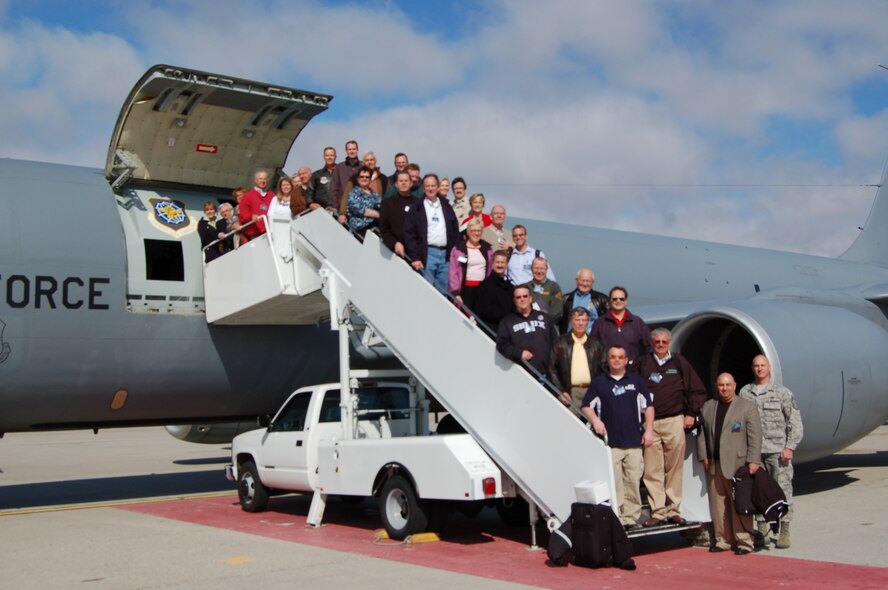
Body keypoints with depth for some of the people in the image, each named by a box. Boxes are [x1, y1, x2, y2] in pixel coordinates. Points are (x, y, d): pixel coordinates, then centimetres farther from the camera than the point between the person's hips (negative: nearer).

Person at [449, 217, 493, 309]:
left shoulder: (488, 249, 14)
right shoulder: (458, 249, 1)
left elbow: (491, 270, 16)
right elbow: (453, 272, -2)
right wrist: (456, 292, -8)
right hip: (466, 289, -3)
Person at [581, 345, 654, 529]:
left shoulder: (636, 381, 11)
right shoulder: (598, 382, 7)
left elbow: (648, 406, 11)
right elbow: (586, 406, 8)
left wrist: (648, 430, 3)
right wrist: (595, 420, -9)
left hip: (634, 441, 1)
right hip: (610, 441, -1)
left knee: (633, 481, 1)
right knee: (613, 483, -5)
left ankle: (631, 517, 9)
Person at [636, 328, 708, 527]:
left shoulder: (679, 362, 8)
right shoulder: (643, 363, 7)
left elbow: (698, 390, 11)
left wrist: (691, 414, 6)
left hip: (675, 421, 0)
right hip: (650, 423, 0)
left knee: (674, 469, 3)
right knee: (652, 471, -3)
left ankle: (673, 510, 10)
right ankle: (657, 511, 0)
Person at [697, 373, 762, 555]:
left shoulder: (747, 406, 3)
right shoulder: (707, 407, 15)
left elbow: (755, 435, -2)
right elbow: (702, 433, 15)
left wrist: (753, 461, -9)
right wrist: (704, 456, 6)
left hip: (738, 464, -4)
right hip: (714, 465, 4)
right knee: (718, 504, 6)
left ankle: (743, 541, 7)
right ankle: (723, 539, 14)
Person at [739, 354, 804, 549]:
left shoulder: (782, 393, 3)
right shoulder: (745, 393, 11)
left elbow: (795, 422, 2)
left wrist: (790, 447, -7)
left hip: (778, 451, -2)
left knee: (783, 490, -3)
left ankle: (784, 532, 5)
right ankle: (762, 531, 14)